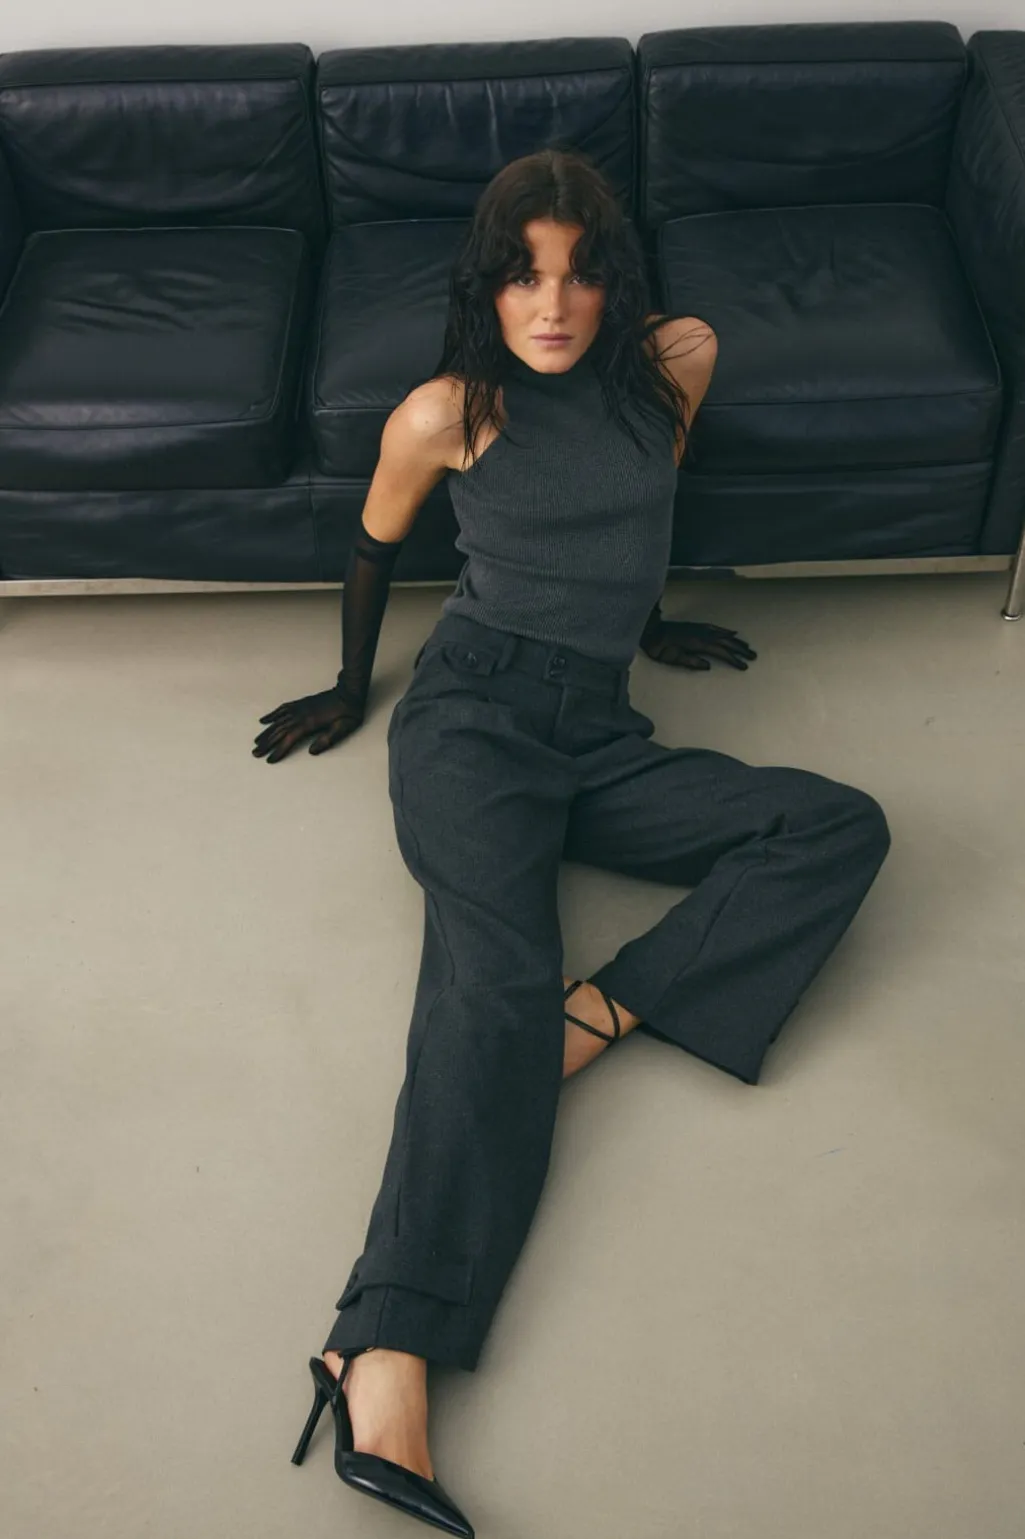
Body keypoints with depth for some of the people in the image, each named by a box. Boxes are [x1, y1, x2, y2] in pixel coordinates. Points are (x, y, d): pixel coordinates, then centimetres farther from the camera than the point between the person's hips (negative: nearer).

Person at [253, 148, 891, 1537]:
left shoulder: (672, 365, 10)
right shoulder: (446, 414, 1)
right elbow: (375, 548, 16)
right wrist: (352, 688, 27)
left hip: (596, 736, 5)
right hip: (475, 709, -5)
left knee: (844, 827, -14)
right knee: (497, 977, -30)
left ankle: (602, 1007, -24)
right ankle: (385, 1364, -41)